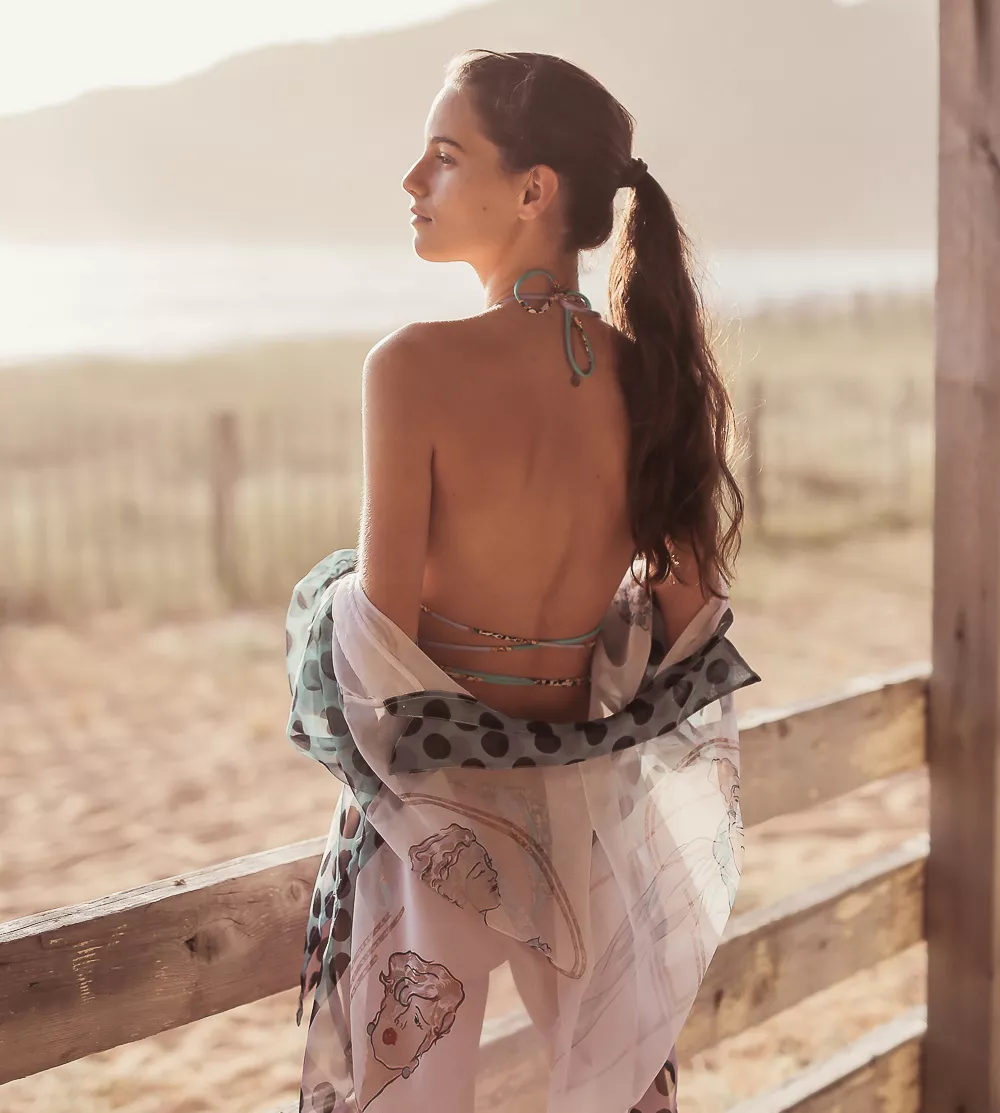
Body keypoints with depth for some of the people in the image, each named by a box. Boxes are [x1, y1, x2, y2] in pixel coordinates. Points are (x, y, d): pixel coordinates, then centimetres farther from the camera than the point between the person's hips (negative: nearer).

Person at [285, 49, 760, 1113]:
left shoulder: (417, 365, -20)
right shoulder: (656, 373, -6)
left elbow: (385, 626, -17)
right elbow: (692, 613, 1)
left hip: (437, 797, -4)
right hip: (596, 806, 5)